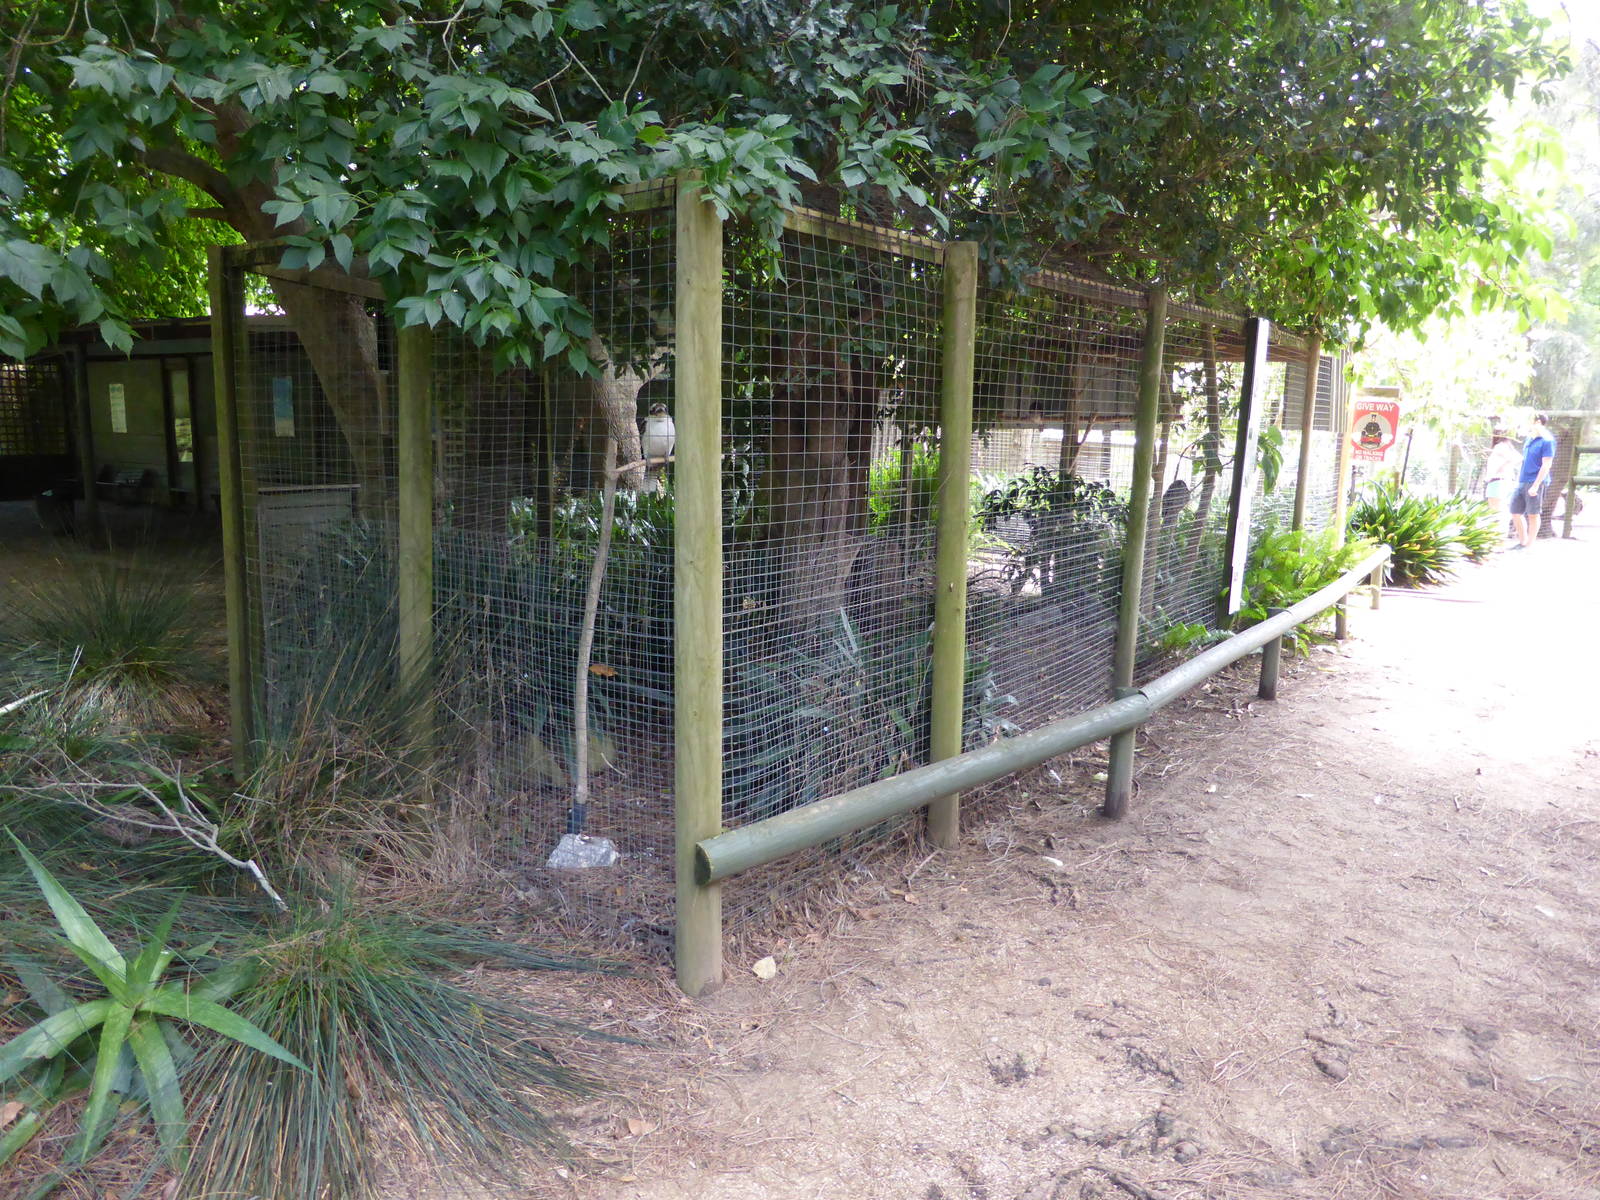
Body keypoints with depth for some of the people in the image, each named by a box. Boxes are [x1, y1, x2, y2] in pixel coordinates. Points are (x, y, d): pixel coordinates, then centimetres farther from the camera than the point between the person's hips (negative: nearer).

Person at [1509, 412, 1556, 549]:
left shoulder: (1547, 441, -12)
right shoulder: (1529, 439, 14)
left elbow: (1546, 465, -16)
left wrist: (1535, 485, -20)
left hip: (1535, 482, -8)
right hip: (1522, 482, 8)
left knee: (1532, 514, 0)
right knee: (1515, 512, 9)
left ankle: (1529, 545, 8)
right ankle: (1522, 542, 22)